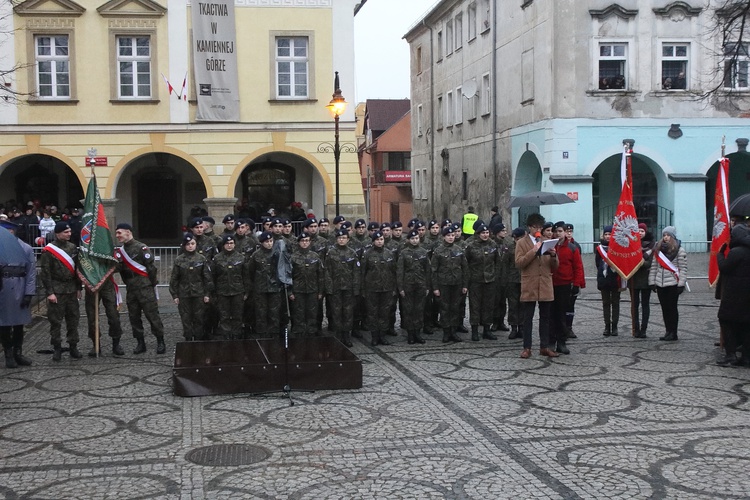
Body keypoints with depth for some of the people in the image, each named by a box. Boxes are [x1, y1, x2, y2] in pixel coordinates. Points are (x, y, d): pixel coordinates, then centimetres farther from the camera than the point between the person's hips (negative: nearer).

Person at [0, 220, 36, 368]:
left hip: (19, 292, 0)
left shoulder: (26, 249, 0)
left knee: (19, 324, 9)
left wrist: (28, 294, -7)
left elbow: (31, 273, -1)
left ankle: (18, 354, 21)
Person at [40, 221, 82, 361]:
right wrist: (49, 292, -14)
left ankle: (73, 346, 15)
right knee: (55, 320, 1)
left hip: (71, 290, 5)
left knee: (73, 318, 7)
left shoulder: (73, 248, 9)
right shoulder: (49, 250, -8)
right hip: (56, 291, -5)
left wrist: (78, 288, 11)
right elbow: (45, 273, -10)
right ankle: (57, 348, 10)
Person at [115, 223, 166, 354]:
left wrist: (152, 284, -7)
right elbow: (118, 268, 10)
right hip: (131, 289, 7)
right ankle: (140, 343, 16)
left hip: (145, 288, -7)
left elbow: (151, 267, -9)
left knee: (152, 315, -6)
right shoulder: (119, 250, 13)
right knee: (134, 317, 8)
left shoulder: (141, 248, -8)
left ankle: (161, 342, 0)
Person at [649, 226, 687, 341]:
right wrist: (652, 282, 7)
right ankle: (668, 332, 16)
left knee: (672, 308, -2)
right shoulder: (658, 249, 12)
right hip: (660, 283, 5)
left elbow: (683, 268, -8)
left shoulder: (679, 250, -4)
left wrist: (681, 284, -14)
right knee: (664, 308, 8)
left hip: (673, 283, -5)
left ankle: (673, 333, 4)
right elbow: (654, 266, 12)